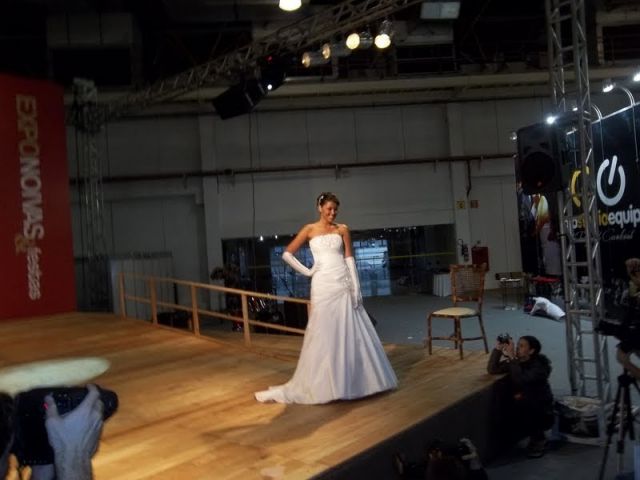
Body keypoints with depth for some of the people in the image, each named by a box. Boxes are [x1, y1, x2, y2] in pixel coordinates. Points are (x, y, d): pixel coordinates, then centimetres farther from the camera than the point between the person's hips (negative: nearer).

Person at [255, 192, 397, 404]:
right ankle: (316, 383, 10)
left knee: (351, 333, 4)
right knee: (323, 334, 0)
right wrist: (306, 271, -2)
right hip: (323, 286, -2)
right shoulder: (309, 230, 4)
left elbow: (349, 259, 5)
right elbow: (287, 254, 5)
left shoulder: (342, 229, 9)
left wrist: (356, 287, -2)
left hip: (344, 285, 2)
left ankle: (353, 380, 17)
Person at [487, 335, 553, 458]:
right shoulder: (515, 362, -2)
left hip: (541, 412, -5)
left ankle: (538, 439, -6)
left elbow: (521, 380, -34)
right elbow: (492, 369, -11)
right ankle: (535, 432, 14)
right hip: (522, 409, 5)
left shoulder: (540, 365, -19)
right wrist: (498, 349, -20)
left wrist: (512, 357, -34)